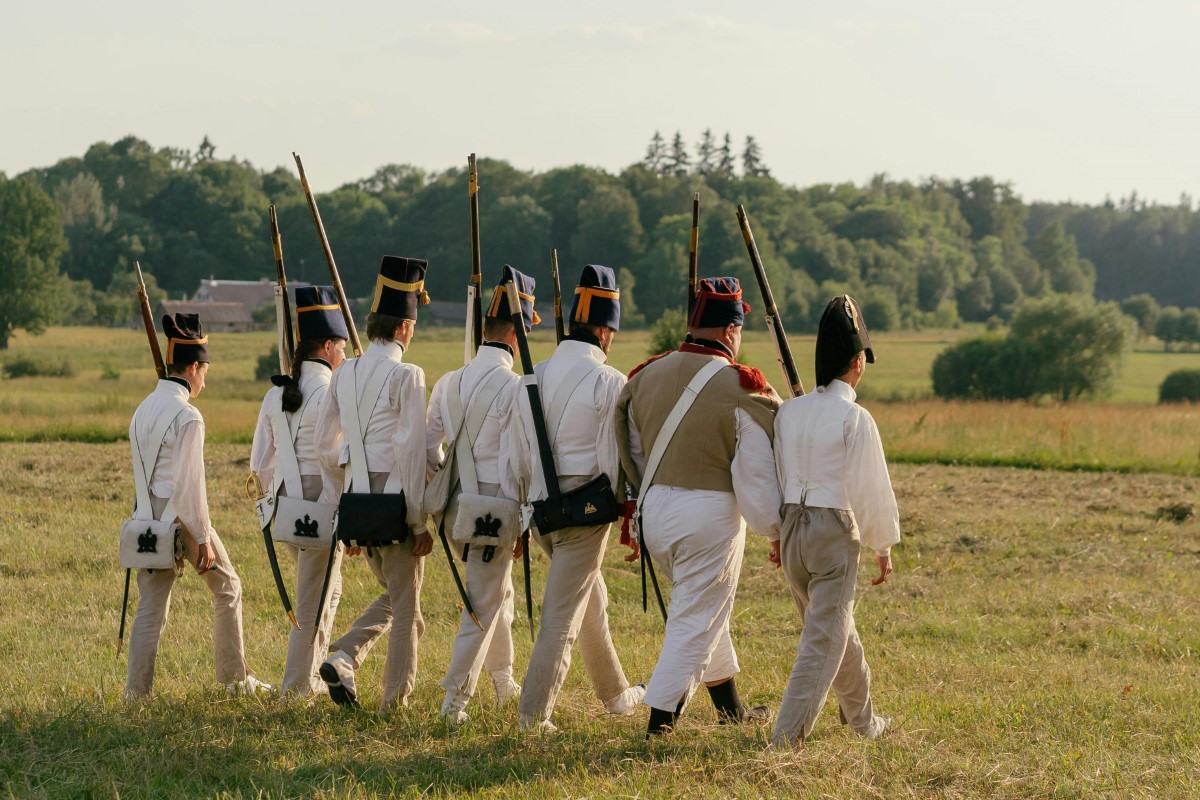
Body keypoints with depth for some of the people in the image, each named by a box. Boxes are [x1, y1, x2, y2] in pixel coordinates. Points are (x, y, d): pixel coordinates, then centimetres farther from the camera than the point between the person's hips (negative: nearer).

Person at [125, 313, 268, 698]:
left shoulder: (144, 409, 10)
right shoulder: (187, 416, -15)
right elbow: (190, 484, -18)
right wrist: (203, 539, -14)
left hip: (149, 518, 7)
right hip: (182, 517, -7)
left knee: (150, 605, 7)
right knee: (227, 588, 12)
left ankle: (136, 690, 1)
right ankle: (236, 678, 20)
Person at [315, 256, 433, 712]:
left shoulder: (345, 375, 7)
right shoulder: (406, 376, -13)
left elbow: (325, 444, 11)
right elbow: (411, 452, -16)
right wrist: (420, 521, -12)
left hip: (356, 499, 6)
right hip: (394, 502, -6)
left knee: (392, 597, 22)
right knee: (406, 609, 7)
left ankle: (342, 659, 2)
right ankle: (395, 702, 9)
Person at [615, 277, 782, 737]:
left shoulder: (645, 377, 4)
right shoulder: (741, 388, -14)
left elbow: (632, 455, 14)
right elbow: (757, 474, -12)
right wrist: (776, 530, -1)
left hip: (655, 508, 7)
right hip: (712, 513, -7)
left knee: (703, 606, 23)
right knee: (696, 620, 2)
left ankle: (729, 706, 33)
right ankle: (660, 722, -1)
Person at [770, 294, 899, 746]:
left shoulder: (788, 412, 4)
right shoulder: (854, 419, -13)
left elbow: (771, 476, 10)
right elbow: (872, 489, -10)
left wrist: (776, 534, 21)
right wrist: (883, 547, 2)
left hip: (792, 527, 7)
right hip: (835, 530, -7)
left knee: (836, 625, 21)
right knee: (824, 635, -3)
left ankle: (863, 720, 36)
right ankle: (787, 736, -11)